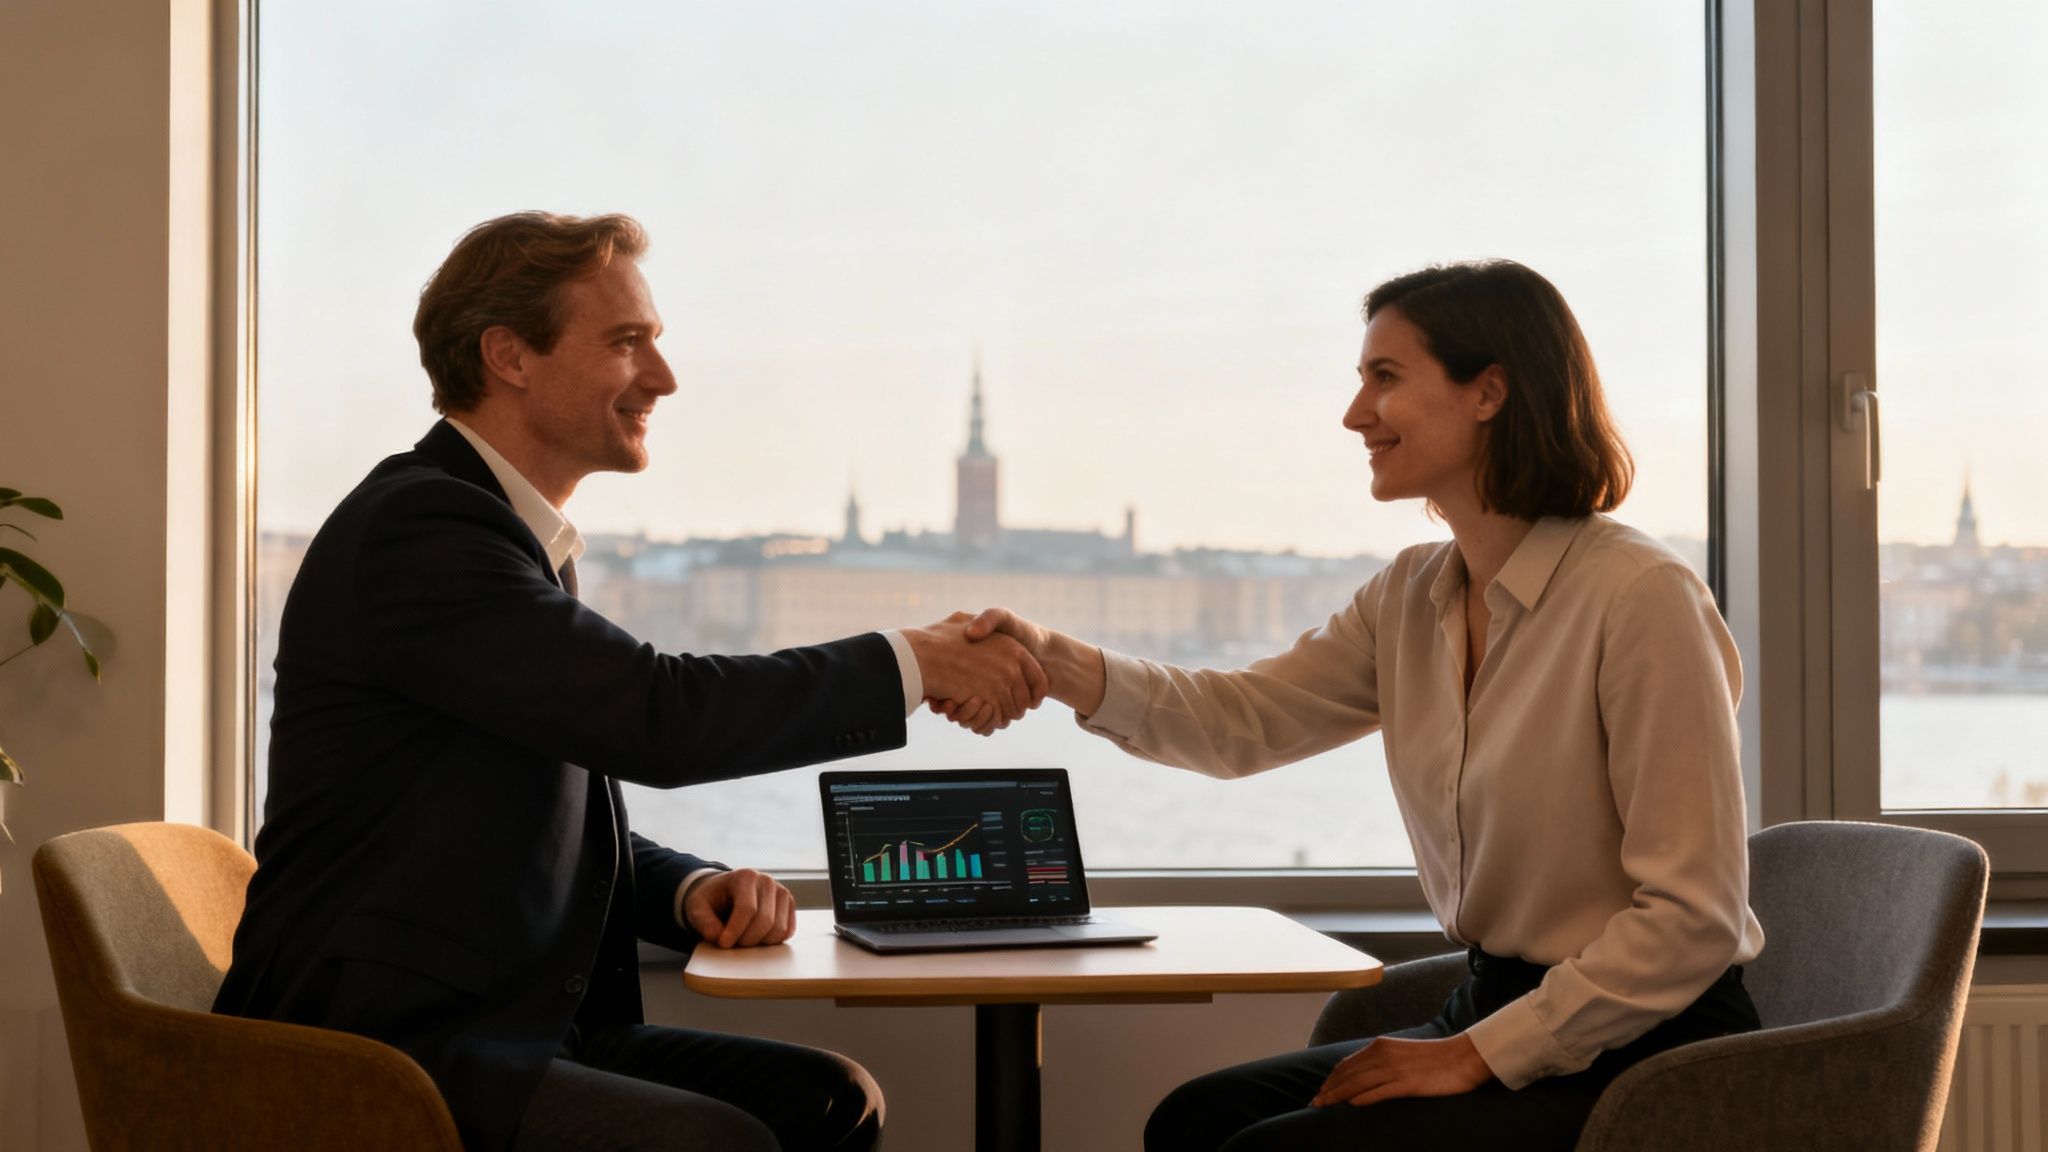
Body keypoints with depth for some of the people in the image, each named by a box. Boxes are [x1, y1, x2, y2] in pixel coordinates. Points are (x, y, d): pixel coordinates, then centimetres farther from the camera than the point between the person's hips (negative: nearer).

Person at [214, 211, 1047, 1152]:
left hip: (507, 1033, 9)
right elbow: (659, 717, -23)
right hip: (379, 1061, -9)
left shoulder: (518, 540, 18)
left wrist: (697, 890, 0)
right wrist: (912, 663, -14)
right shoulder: (416, 527, -14)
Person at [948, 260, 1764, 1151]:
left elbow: (1694, 918, -18)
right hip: (1493, 1007, 7)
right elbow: (1244, 720, 3)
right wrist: (1061, 666, -13)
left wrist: (1482, 1054, -17)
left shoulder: (1642, 598, -17)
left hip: (1643, 1055, -7)